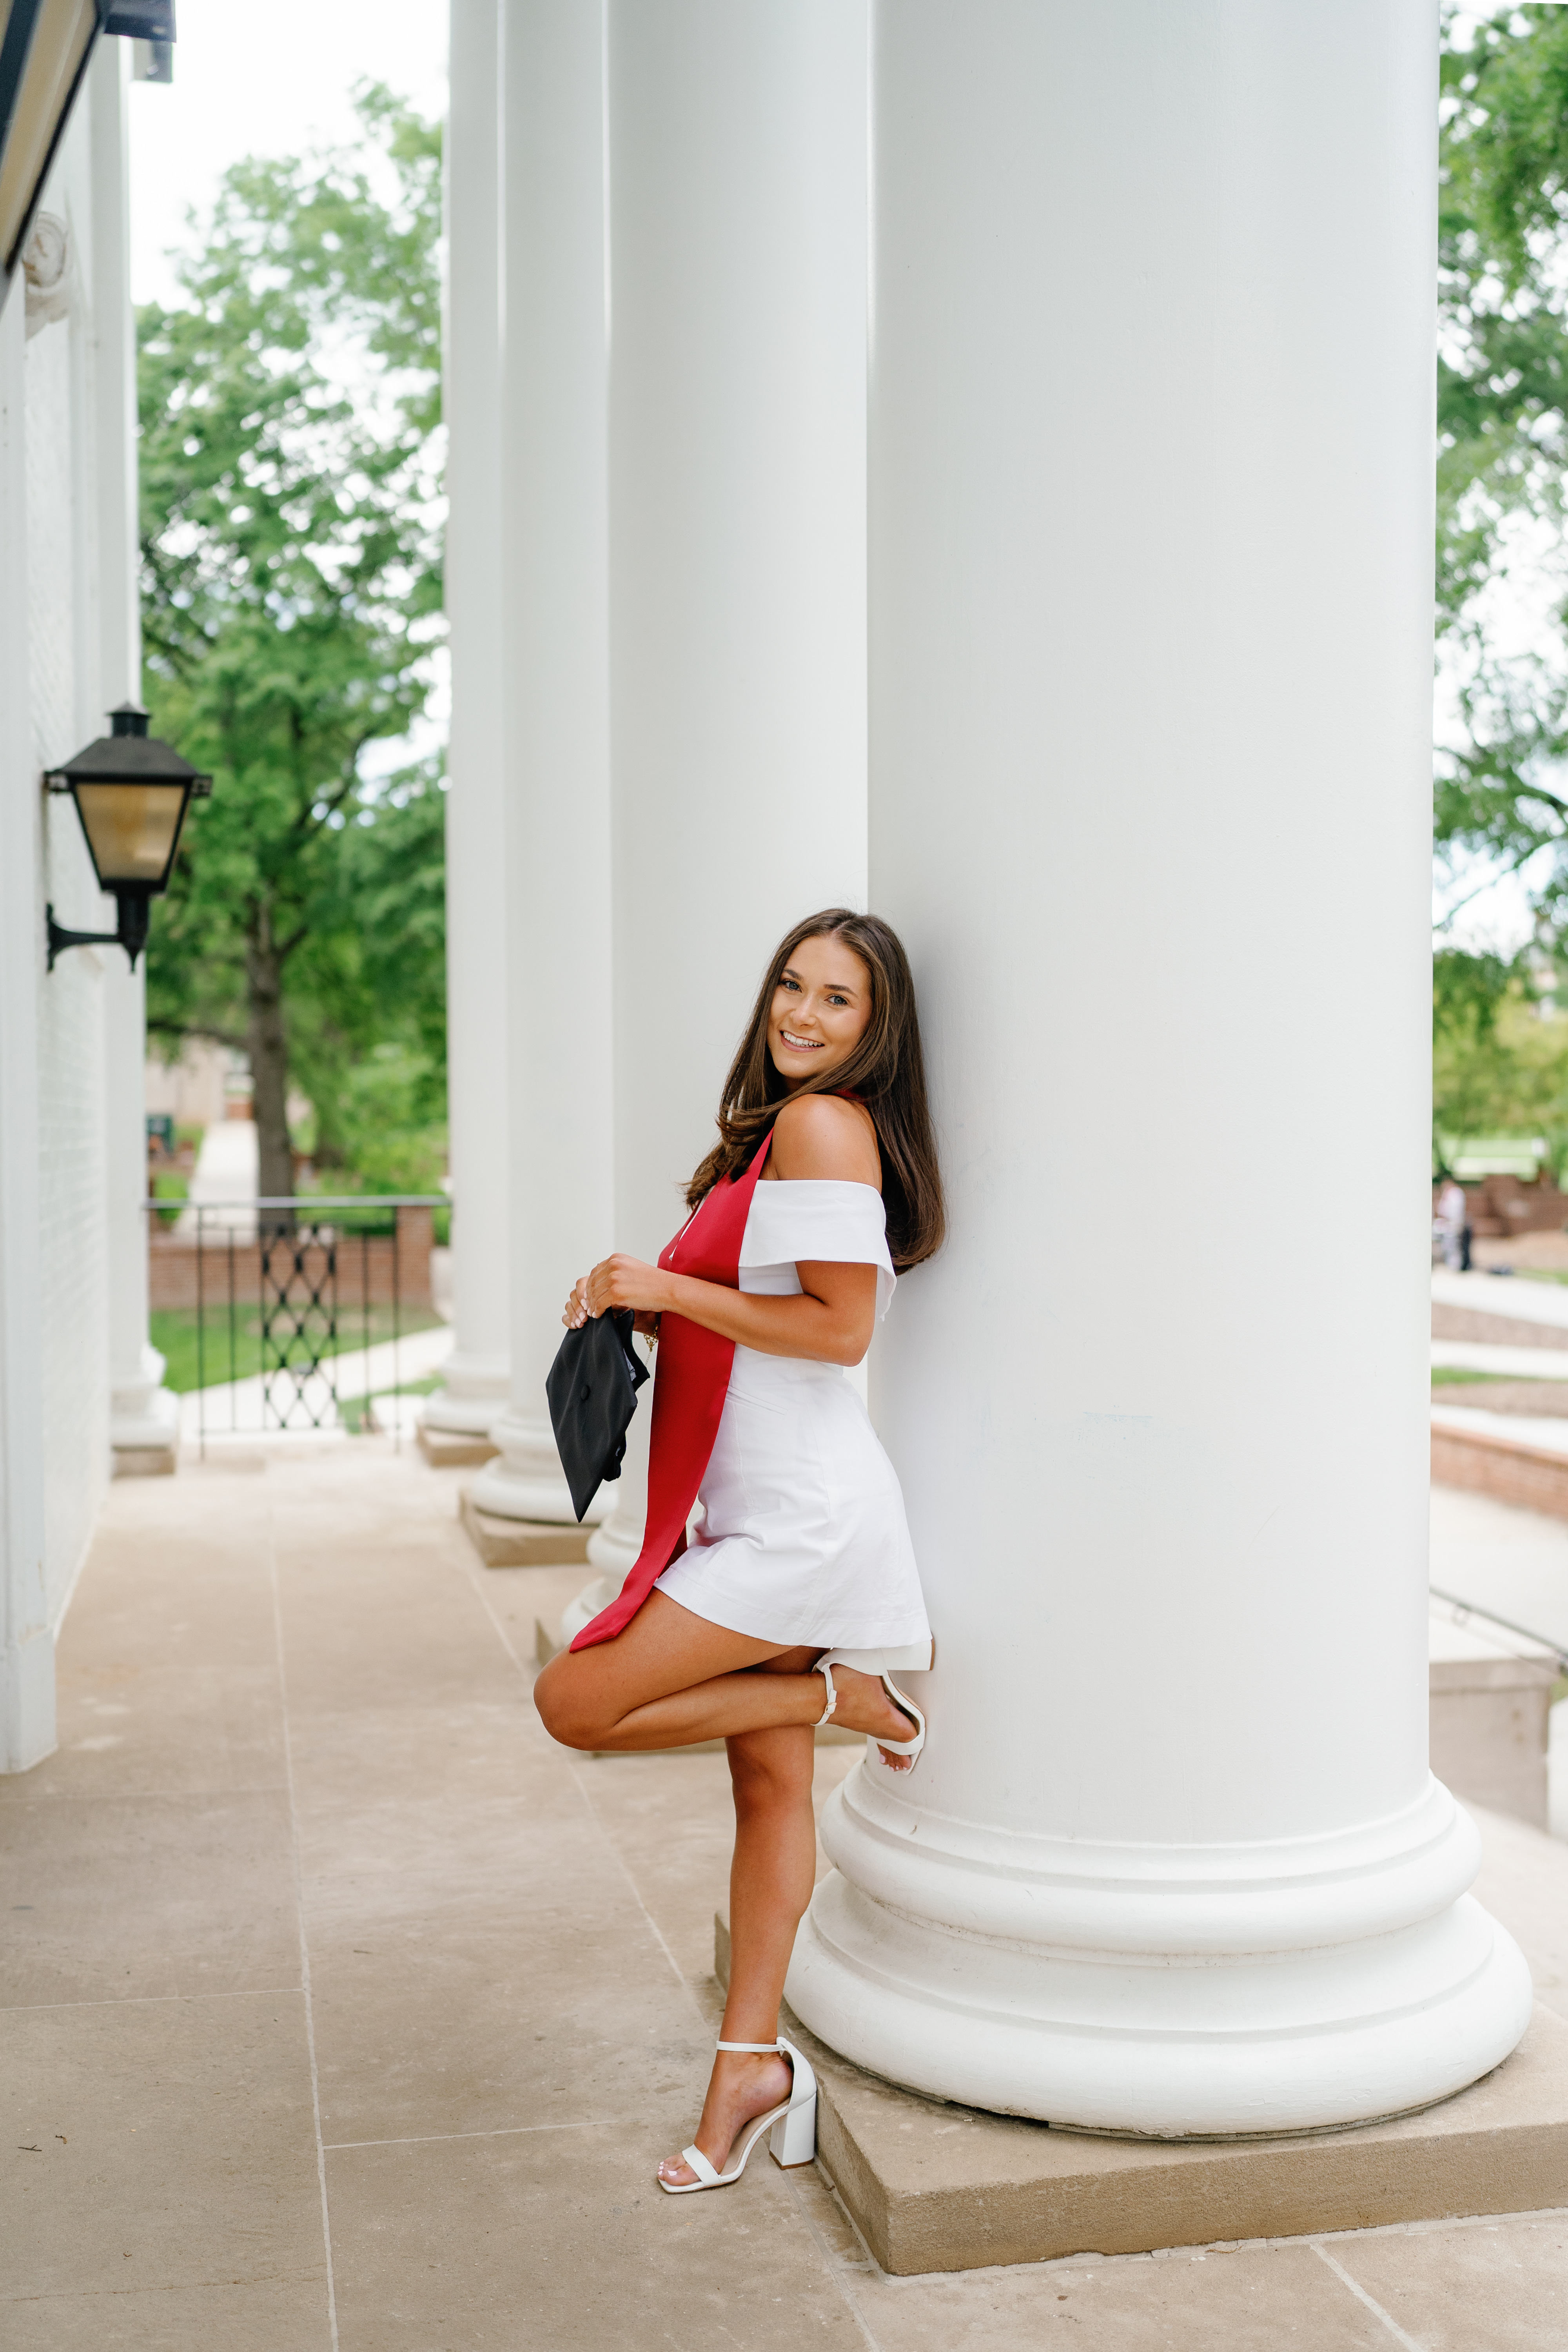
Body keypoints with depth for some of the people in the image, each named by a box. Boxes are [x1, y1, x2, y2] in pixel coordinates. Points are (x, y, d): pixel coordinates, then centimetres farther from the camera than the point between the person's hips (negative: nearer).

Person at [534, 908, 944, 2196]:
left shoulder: (826, 1123, -14)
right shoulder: (775, 1127, 16)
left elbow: (840, 1328, -21)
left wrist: (668, 1290, -16)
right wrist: (639, 1303, 6)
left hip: (801, 1516, -9)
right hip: (761, 1512, 9)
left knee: (574, 1701, -8)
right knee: (769, 1784, 12)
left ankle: (845, 1693, 3)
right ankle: (755, 2062, 21)